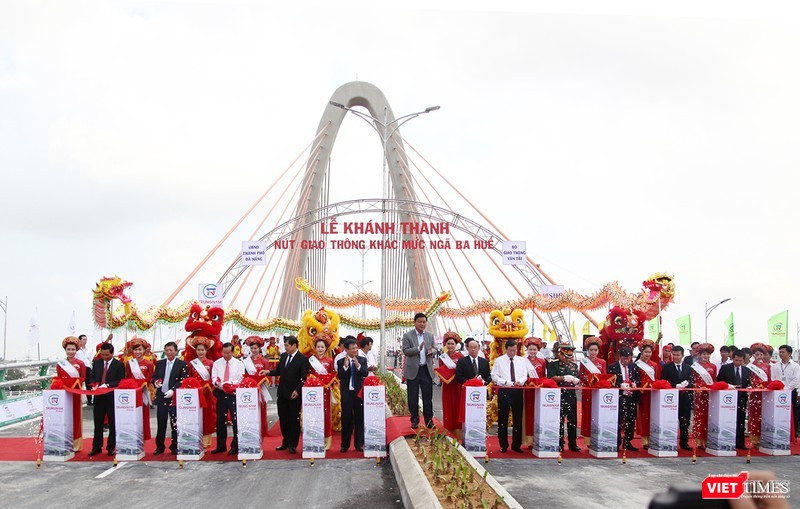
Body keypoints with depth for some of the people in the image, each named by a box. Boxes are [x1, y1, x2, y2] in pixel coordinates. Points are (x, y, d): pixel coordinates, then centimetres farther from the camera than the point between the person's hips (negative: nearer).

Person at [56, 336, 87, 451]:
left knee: (76, 418, 1)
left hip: (76, 393, -1)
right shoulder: (60, 364, 8)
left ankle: (76, 445, 6)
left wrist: (76, 382, -14)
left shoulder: (80, 364, 4)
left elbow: (83, 378, 2)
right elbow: (58, 379, 9)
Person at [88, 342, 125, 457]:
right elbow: (92, 378, 13)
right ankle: (96, 447, 15)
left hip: (112, 397, -3)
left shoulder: (119, 365, -2)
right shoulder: (96, 363, 10)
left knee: (112, 424, 4)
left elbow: (120, 381, -7)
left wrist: (107, 385, -18)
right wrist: (94, 385, -7)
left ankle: (111, 447, 13)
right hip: (99, 397, 3)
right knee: (98, 423, 8)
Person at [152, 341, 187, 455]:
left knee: (174, 423, 1)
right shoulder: (159, 363, 12)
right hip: (161, 397, 3)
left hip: (174, 397, -3)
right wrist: (155, 382, -9)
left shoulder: (182, 364, -1)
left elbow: (183, 380, -7)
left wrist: (173, 390, -18)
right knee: (161, 423, 6)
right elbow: (154, 377, 15)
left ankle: (174, 447, 10)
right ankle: (159, 447, 14)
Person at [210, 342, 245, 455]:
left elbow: (241, 379, -3)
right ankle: (221, 446, 18)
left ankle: (235, 446, 3)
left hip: (234, 394, -3)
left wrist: (231, 384, -21)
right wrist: (218, 383, -20)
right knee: (220, 420, 8)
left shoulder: (239, 364, 2)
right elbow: (214, 377, 3)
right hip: (221, 394, 3)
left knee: (236, 420, -5)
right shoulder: (217, 363, 9)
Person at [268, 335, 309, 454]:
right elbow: (278, 371, 16)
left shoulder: (303, 359, -10)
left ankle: (293, 445, 12)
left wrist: (297, 390, -20)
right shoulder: (283, 356, 10)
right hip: (282, 393, 6)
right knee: (283, 418, 10)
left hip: (294, 395, -6)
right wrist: (269, 372, -1)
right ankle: (286, 442, 23)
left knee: (294, 420, 2)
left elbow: (304, 378, -12)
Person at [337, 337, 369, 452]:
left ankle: (359, 444, 14)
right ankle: (345, 444, 15)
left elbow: (365, 374, -9)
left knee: (359, 419, 5)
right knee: (346, 420, 6)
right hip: (346, 394, -1)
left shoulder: (362, 360, 3)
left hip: (359, 393, 1)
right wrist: (345, 366, -23)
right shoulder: (341, 362, 1)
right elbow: (339, 377, -10)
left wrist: (358, 365, -24)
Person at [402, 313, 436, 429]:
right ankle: (414, 420, 15)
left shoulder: (430, 335, 10)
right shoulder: (407, 336, -3)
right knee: (413, 397, 4)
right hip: (413, 370, -3)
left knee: (428, 397, 5)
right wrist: (418, 348, -25)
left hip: (427, 370, 3)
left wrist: (432, 351, -13)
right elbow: (406, 351, -11)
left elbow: (435, 349, 12)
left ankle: (429, 420, 13)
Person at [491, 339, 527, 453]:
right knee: (503, 419, 1)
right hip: (504, 391, -2)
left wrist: (520, 381, -13)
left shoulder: (522, 361, 12)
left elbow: (525, 375, 8)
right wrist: (506, 382, -14)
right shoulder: (499, 360, 4)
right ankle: (503, 445, 10)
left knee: (518, 418, 4)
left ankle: (516, 445, 13)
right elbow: (494, 376, 0)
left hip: (518, 391, 2)